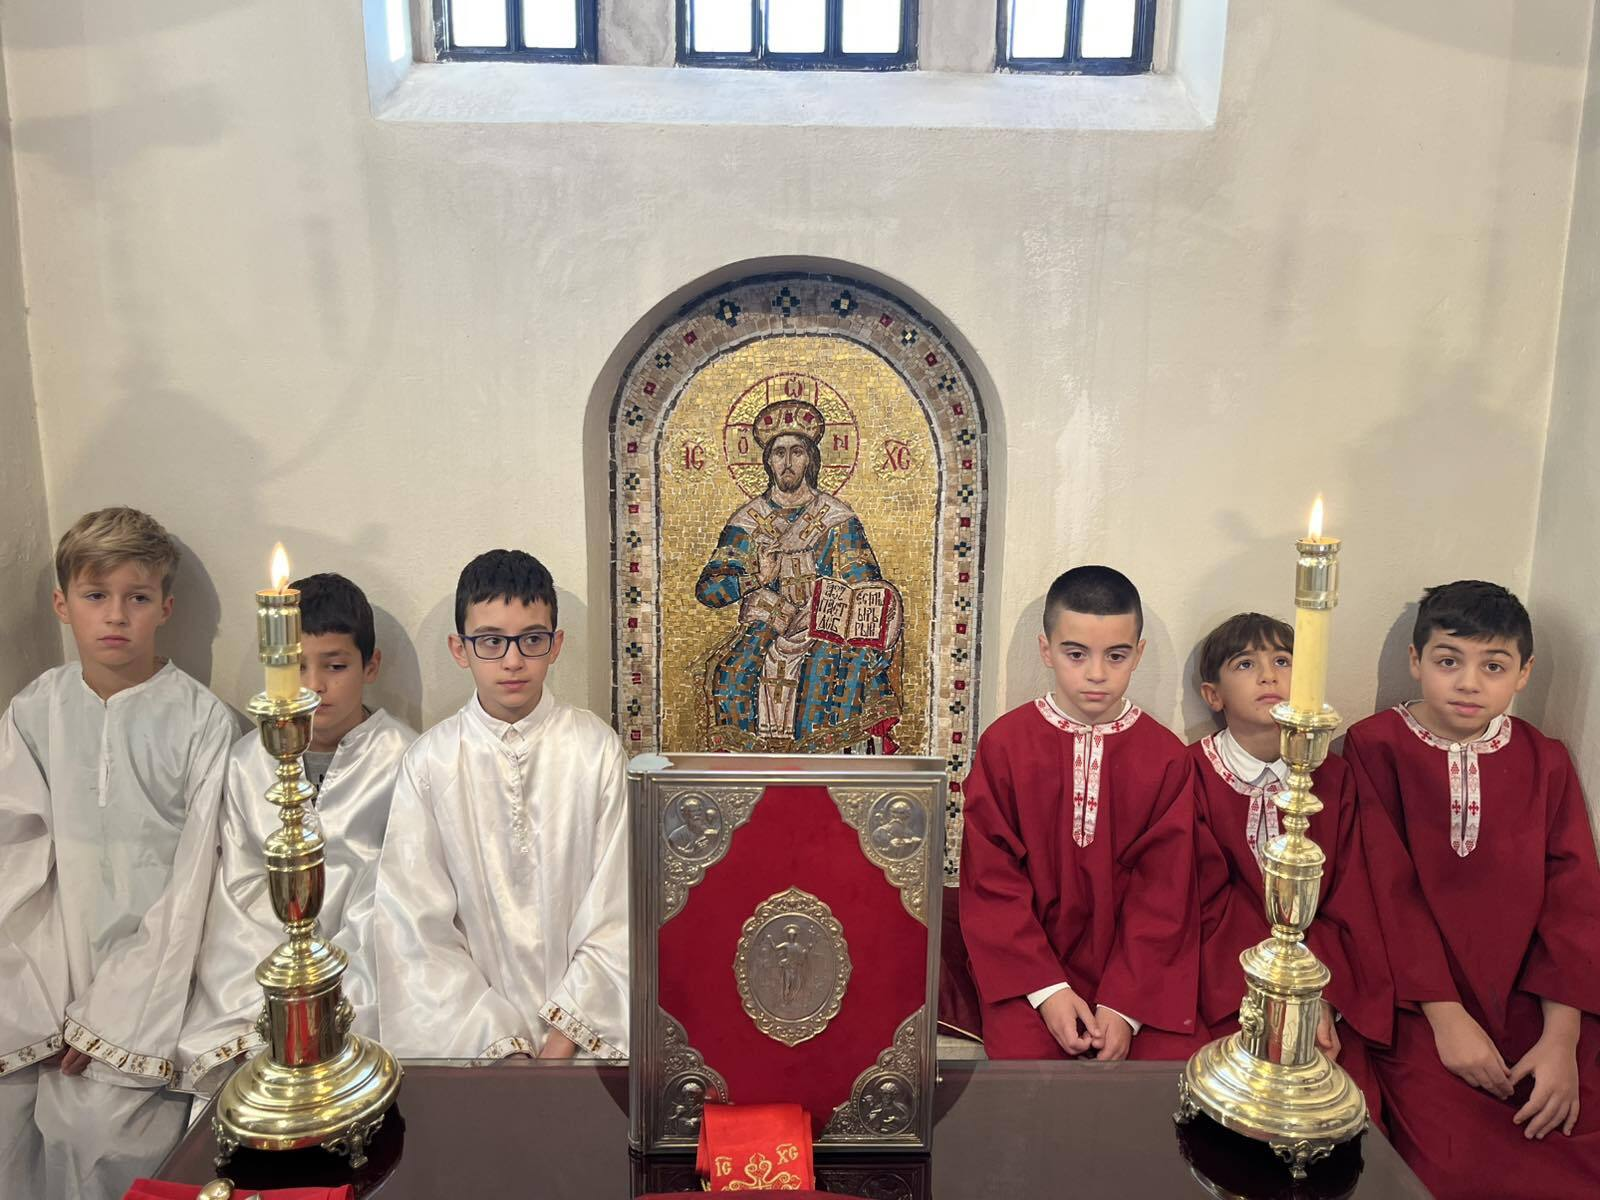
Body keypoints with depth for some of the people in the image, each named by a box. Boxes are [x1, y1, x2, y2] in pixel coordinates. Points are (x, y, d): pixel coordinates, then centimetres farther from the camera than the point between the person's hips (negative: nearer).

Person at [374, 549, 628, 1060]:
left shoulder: (597, 748, -3)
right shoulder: (428, 762, -2)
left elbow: (617, 913, -2)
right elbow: (418, 927, -3)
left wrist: (566, 1036, -9)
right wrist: (499, 1042, -9)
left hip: (585, 1018, 0)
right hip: (473, 1029, 1)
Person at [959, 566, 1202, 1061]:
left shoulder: (1167, 758, -1)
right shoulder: (1004, 744, -4)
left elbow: (1162, 892, -2)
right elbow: (993, 880, -4)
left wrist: (1125, 1004, -11)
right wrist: (1047, 989, -12)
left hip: (1137, 962, 2)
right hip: (1028, 956, -1)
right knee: (1023, 1053, -22)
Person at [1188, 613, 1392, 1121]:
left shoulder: (1333, 778, 8)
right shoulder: (1193, 774, -4)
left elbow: (1350, 903, 3)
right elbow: (1213, 905, -8)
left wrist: (1326, 997, -12)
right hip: (1228, 986, -3)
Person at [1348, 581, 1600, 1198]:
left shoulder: (1546, 762, 10)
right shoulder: (1376, 746, -1)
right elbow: (1390, 888, -7)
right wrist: (1447, 1015, -14)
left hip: (1530, 1002, 4)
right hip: (1417, 1005, -3)